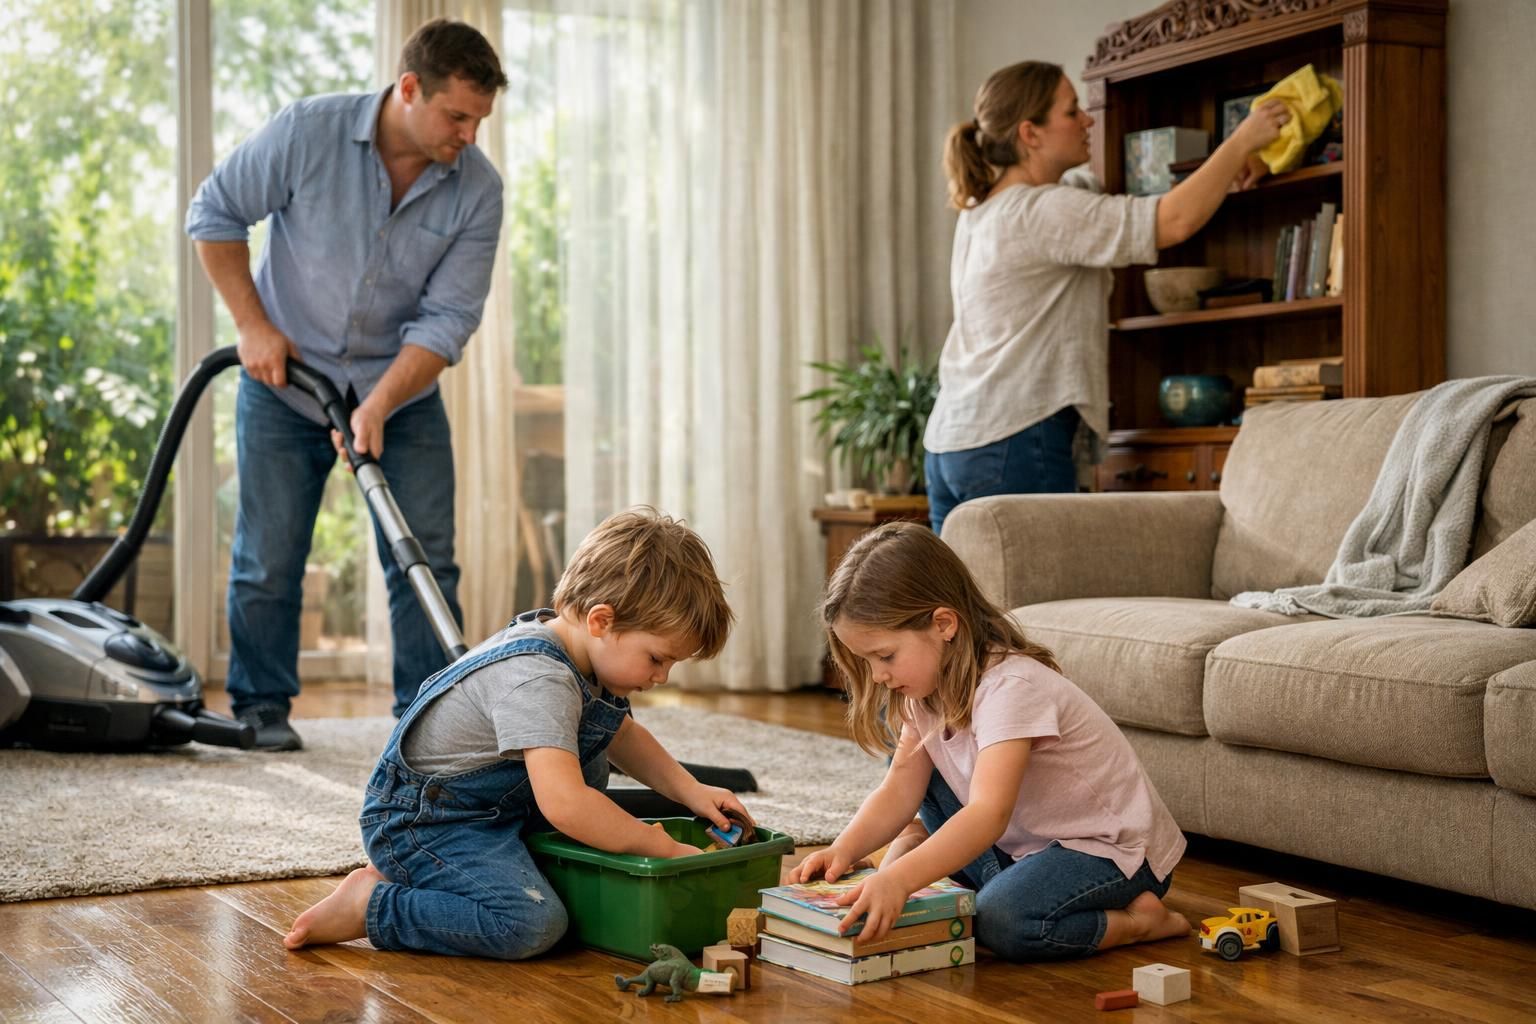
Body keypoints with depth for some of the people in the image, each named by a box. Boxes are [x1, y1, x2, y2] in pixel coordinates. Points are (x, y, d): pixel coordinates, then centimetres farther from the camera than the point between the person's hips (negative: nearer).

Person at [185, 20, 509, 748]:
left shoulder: (478, 189, -13)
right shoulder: (307, 132, -18)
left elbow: (448, 319, -15)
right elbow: (213, 214, -6)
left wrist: (378, 407, -26)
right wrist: (252, 324, -11)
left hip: (401, 394, 2)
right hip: (285, 384, -1)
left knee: (427, 561, -3)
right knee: (269, 560, 5)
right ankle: (261, 704, 22)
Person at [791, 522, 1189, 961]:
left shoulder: (1012, 688, -30)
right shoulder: (929, 684, -2)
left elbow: (989, 813, -42)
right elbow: (899, 789, -5)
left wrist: (897, 879, -54)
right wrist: (843, 850, -24)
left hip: (1115, 847, -8)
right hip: (1023, 840, 8)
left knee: (1002, 921, -35)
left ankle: (1140, 920, -13)